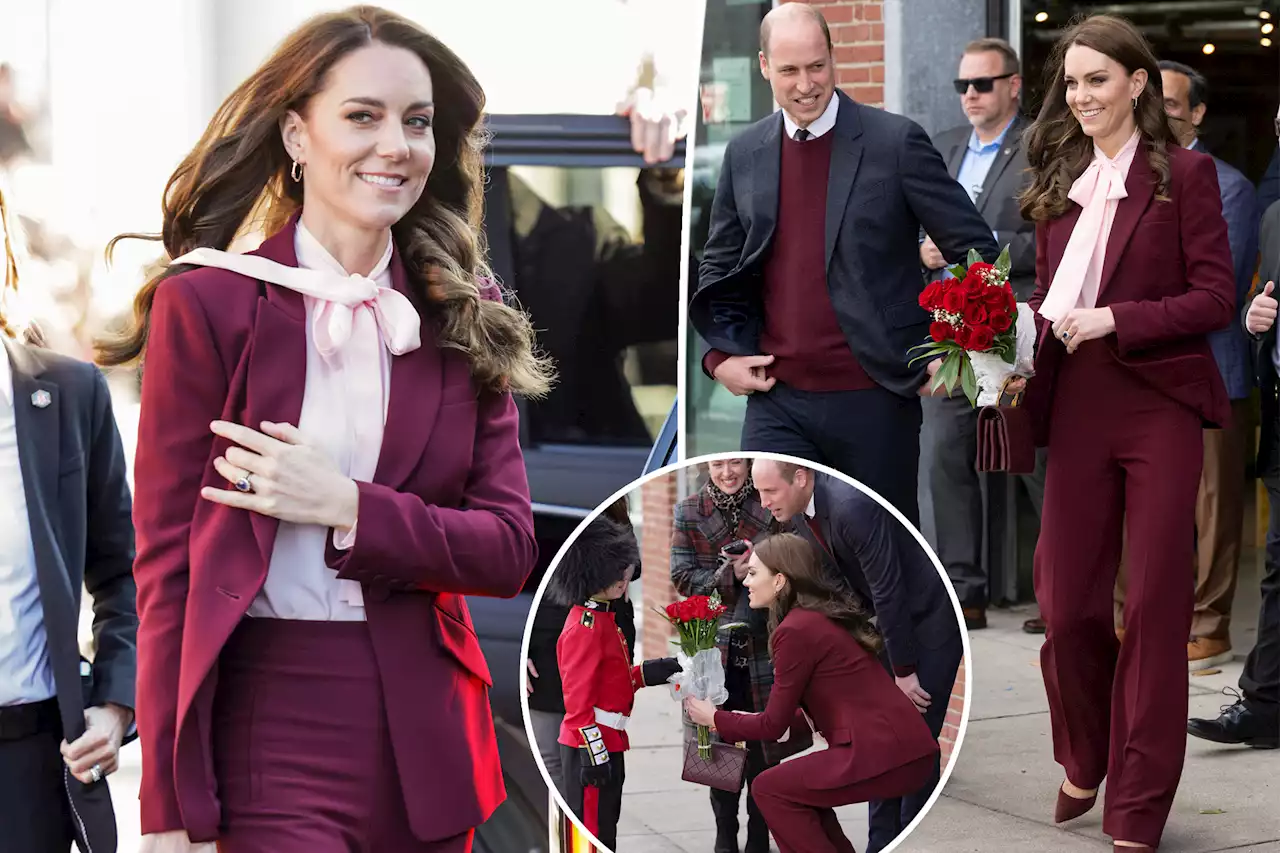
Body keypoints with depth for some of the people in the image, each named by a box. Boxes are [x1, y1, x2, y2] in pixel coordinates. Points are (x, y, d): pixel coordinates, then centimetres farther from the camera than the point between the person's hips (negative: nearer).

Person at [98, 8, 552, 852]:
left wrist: (348, 509, -13)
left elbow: (510, 549, 2)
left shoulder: (467, 320, 7)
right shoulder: (204, 305, -4)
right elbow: (166, 567, -6)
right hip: (267, 733, -4)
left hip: (427, 739, 4)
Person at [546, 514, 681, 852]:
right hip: (591, 748, -10)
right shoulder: (585, 628, -19)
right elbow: (578, 700, -21)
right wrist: (594, 754, -22)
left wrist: (648, 673, 10)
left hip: (609, 743, 10)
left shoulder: (602, 617, 11)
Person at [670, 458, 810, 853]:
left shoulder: (770, 509, -1)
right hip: (712, 643, 0)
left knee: (763, 746, 5)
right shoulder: (688, 512, -1)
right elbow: (682, 579, -4)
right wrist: (730, 574, -20)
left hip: (762, 642, 0)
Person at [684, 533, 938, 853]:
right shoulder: (823, 616, 17)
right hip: (905, 747, 9)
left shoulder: (796, 629, -10)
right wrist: (750, 721, 27)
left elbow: (773, 726, -3)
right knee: (794, 784, 22)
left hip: (885, 754, -9)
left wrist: (715, 719, 12)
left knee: (770, 788, 2)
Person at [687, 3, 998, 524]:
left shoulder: (895, 142, -5)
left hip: (876, 397, -2)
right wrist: (720, 355, 3)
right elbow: (719, 267, 17)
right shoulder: (744, 155, 7)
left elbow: (975, 248, -2)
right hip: (778, 401, 3)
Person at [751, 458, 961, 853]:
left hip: (932, 617, -9)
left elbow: (888, 591, -27)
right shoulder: (798, 514, -5)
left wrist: (903, 672, -20)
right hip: (889, 619, 9)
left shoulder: (852, 505, -32)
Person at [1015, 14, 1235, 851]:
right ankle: (1086, 761, 31)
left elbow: (1215, 297, -8)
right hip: (1077, 405, 4)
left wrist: (1114, 320, -18)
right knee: (1066, 602, 5)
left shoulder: (1184, 174, -3)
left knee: (1155, 608, 2)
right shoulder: (1060, 180, 12)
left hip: (1160, 405, -4)